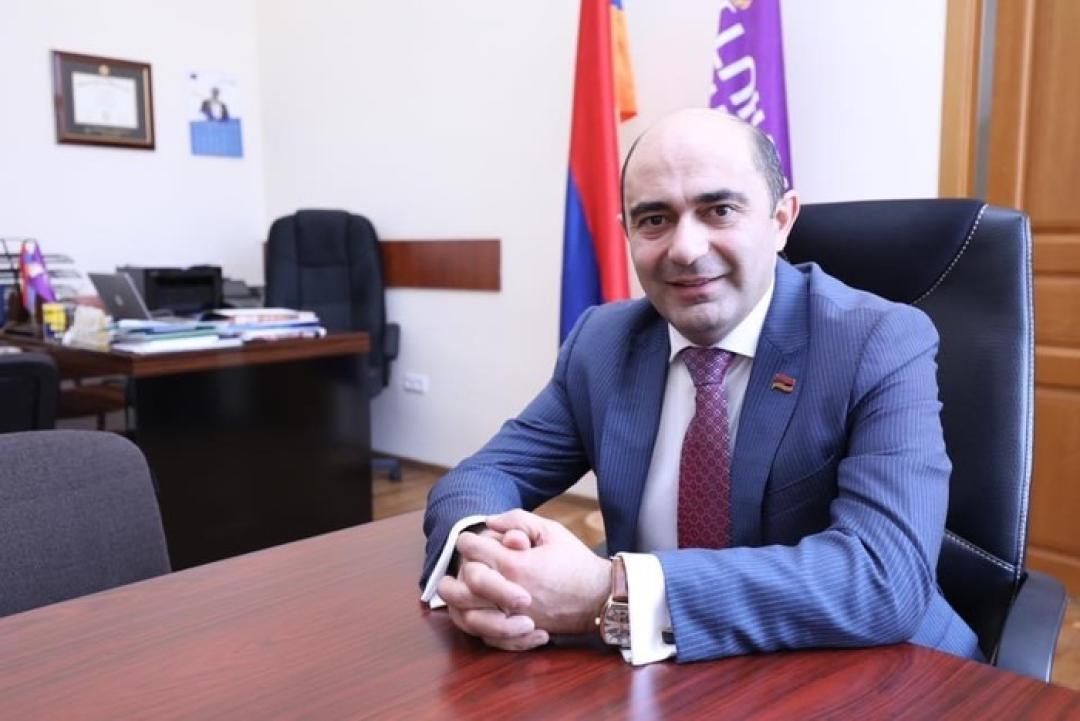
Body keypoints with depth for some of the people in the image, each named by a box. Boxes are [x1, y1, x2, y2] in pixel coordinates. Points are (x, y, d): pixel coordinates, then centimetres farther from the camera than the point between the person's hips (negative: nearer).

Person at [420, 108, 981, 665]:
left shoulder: (883, 345, -15)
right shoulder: (600, 343, -2)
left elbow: (888, 576, -27)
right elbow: (485, 473, -2)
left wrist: (611, 593, -35)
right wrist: (482, 550, -26)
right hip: (664, 680, 3)